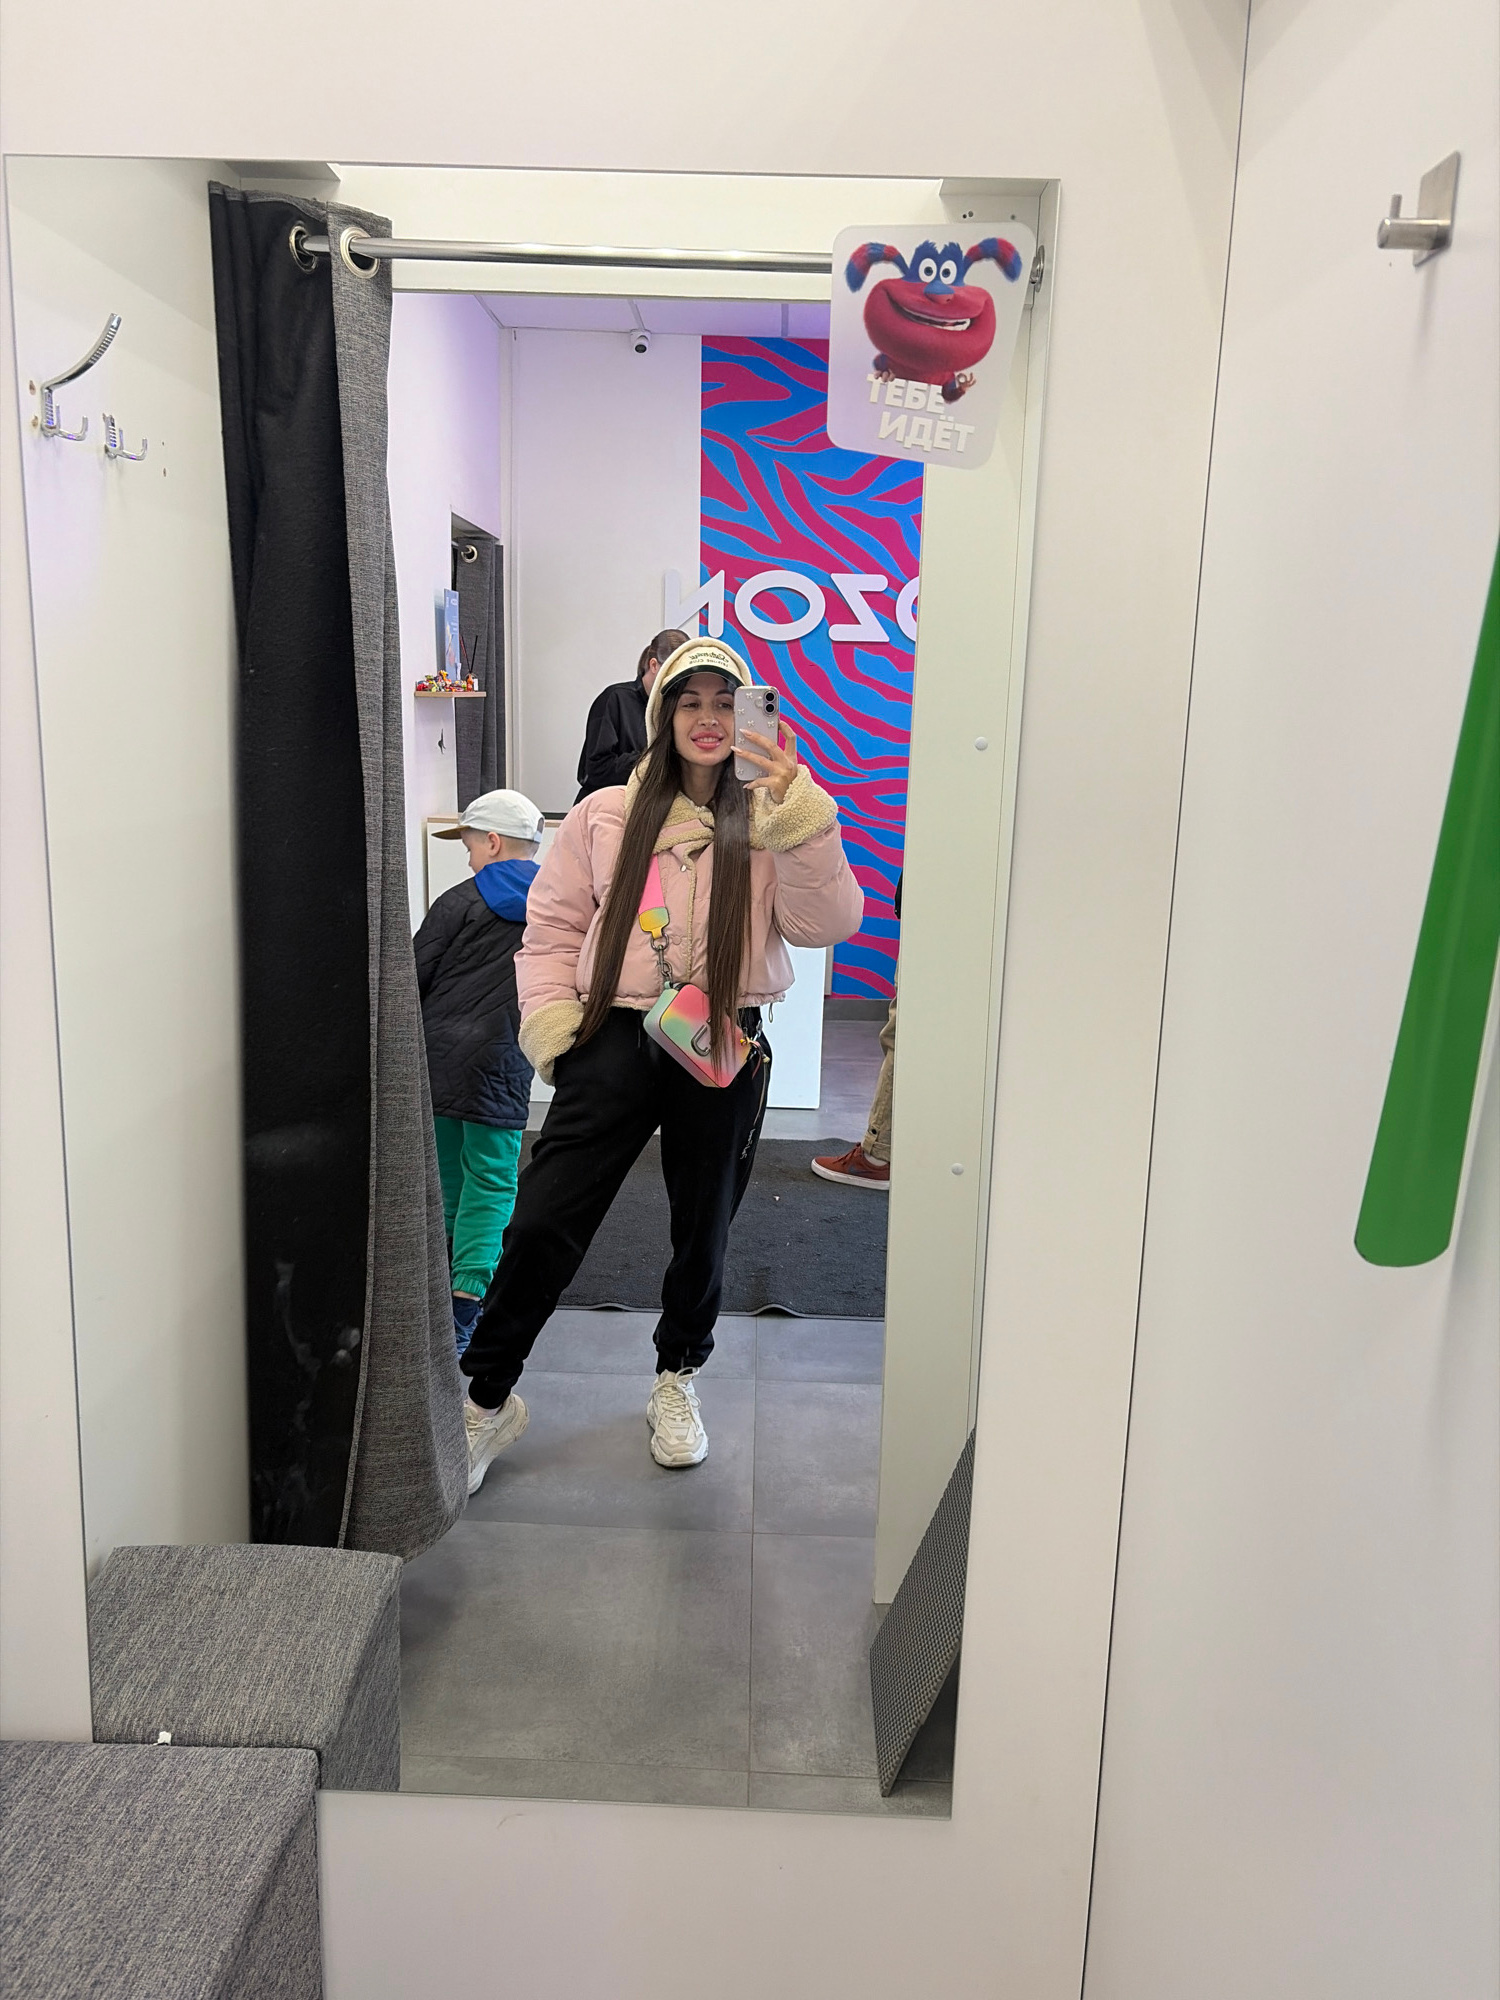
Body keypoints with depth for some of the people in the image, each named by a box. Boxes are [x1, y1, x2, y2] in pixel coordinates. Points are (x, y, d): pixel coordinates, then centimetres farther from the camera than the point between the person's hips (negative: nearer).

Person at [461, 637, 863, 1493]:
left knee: (704, 1227, 16)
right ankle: (488, 1397, 13)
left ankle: (678, 1377, 41)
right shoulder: (606, 816, 4)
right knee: (544, 1219, -6)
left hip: (723, 1051, 1)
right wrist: (553, 1025, -4)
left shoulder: (770, 822, 1)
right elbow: (552, 925, 7)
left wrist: (796, 812, -22)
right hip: (617, 1038, 0)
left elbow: (828, 924, -13)